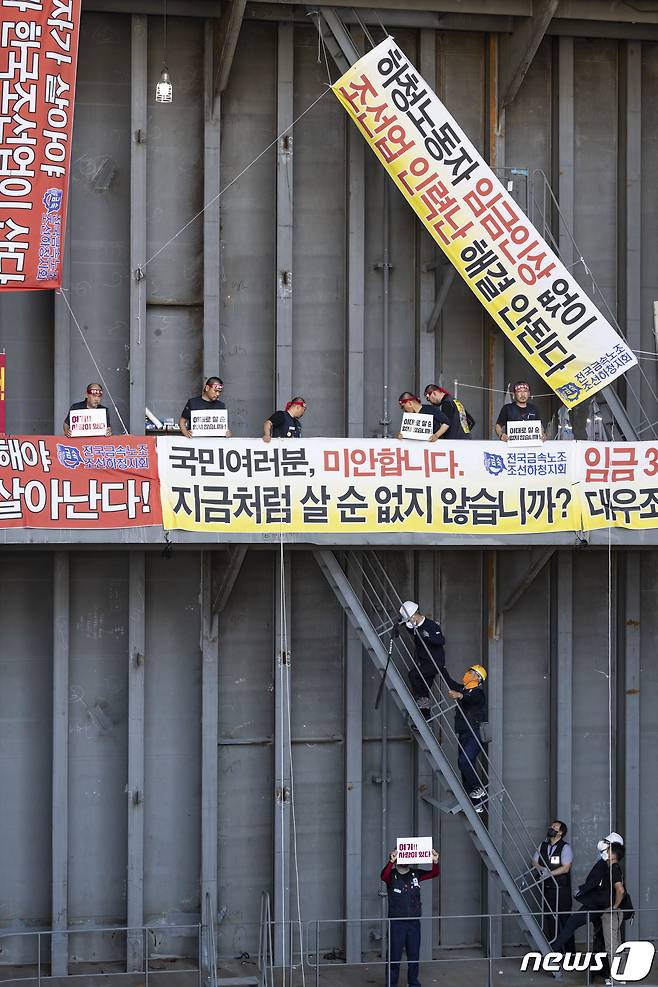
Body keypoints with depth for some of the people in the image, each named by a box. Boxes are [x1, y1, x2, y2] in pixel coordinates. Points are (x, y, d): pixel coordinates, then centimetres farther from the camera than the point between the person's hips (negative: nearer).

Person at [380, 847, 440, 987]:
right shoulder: (392, 875, -4)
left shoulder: (416, 874, 7)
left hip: (414, 922, 4)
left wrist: (435, 862, -23)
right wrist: (391, 862, -44)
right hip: (396, 922, -4)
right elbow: (383, 876, -27)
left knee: (414, 954, 10)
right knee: (394, 955, -2)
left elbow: (434, 874, -2)